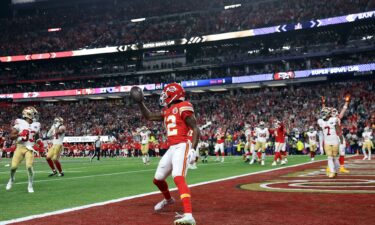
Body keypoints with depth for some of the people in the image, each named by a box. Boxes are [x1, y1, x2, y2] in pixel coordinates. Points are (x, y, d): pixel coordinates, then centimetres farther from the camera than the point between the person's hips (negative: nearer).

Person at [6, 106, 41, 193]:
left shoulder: (36, 125, 6)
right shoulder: (20, 123, -4)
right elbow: (11, 136, -6)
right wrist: (19, 135, -21)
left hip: (30, 149, 1)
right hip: (20, 147, -1)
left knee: (29, 166, -14)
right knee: (14, 166, -2)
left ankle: (30, 185, 4)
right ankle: (11, 180, 31)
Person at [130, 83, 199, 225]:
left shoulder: (182, 108, -5)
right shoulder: (167, 112, 18)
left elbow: (195, 129, -10)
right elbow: (149, 116, 30)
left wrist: (193, 149, -21)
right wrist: (140, 103, 18)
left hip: (182, 147, -9)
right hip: (171, 149, 9)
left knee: (178, 178, -30)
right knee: (158, 179, 18)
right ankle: (168, 199, 48)